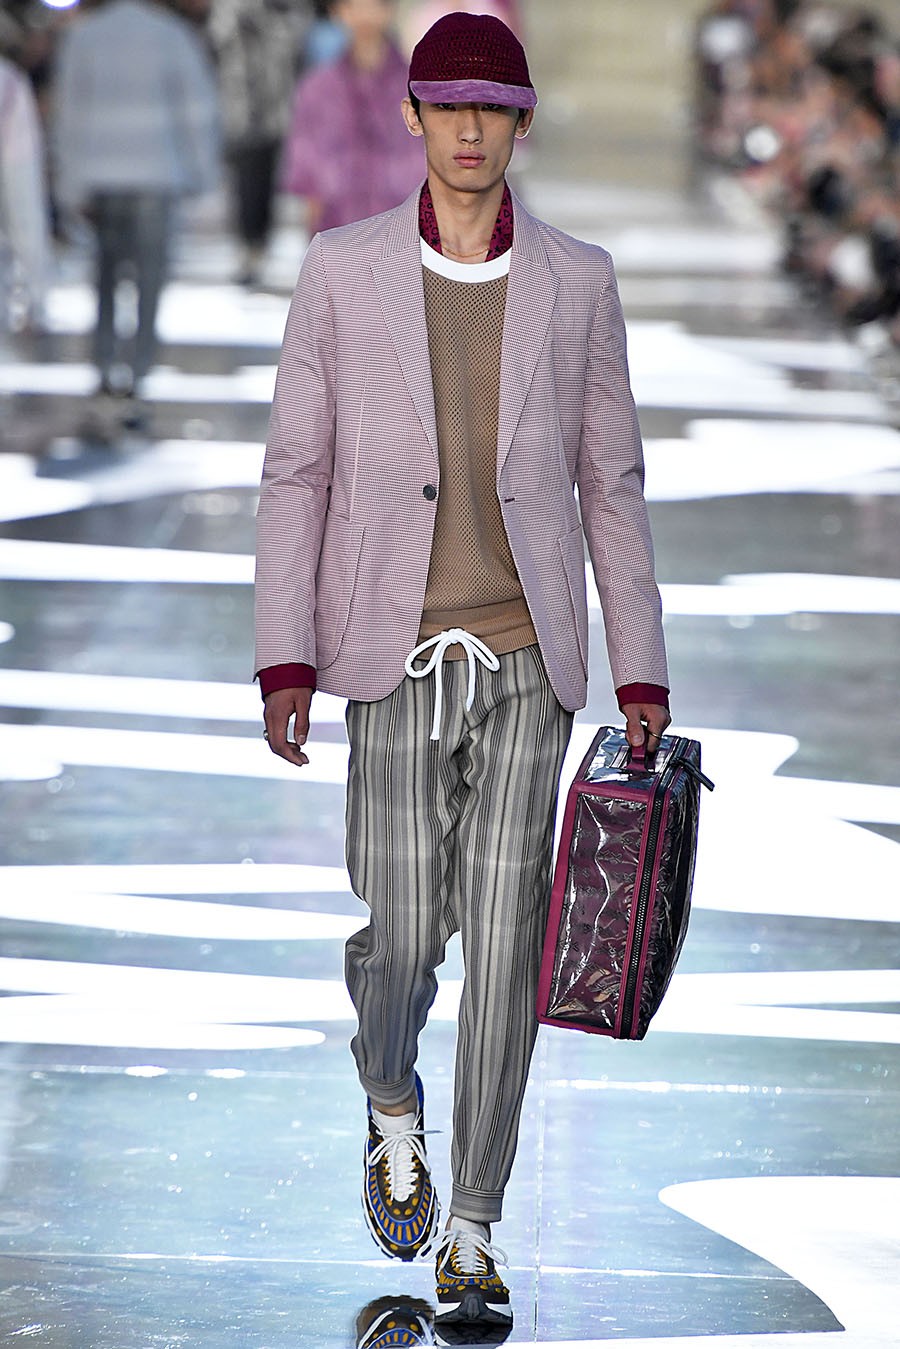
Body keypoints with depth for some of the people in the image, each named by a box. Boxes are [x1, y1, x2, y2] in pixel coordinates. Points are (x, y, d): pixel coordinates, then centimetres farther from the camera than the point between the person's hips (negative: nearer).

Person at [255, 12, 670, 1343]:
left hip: (527, 655, 1)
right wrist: (285, 661, -4)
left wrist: (642, 672, 6)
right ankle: (391, 1107, 32)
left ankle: (473, 1234, 7)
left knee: (505, 943, -2)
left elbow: (611, 482, 8)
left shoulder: (578, 281, 4)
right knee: (403, 936, -3)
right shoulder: (343, 273, 1)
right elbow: (296, 471, 3)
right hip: (399, 653, -1)